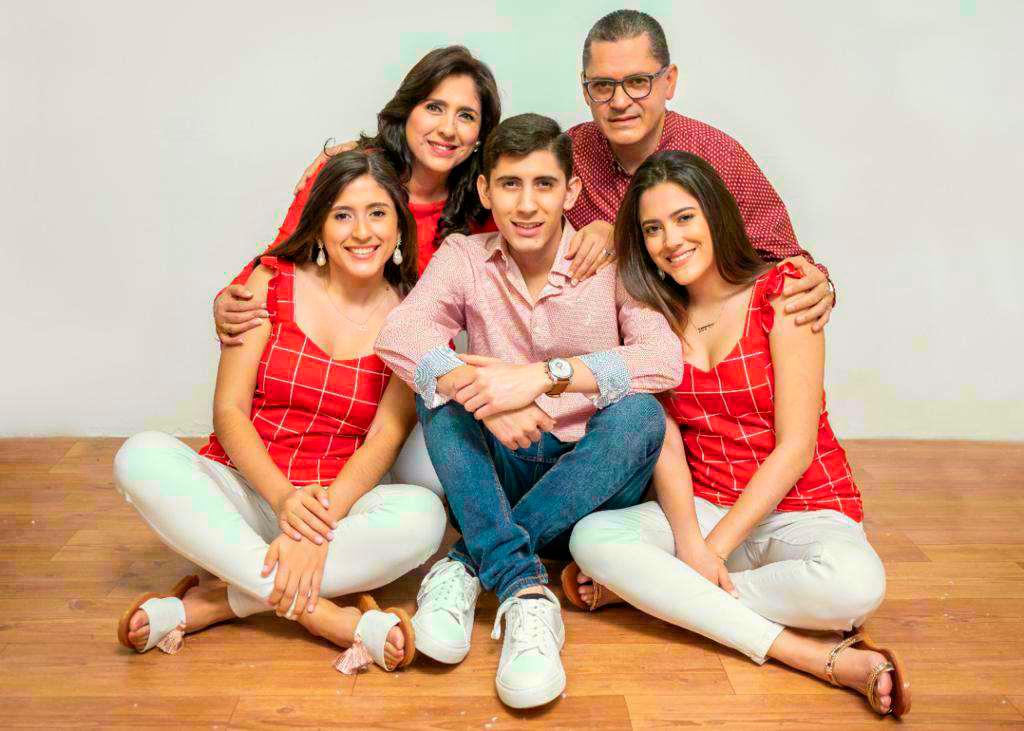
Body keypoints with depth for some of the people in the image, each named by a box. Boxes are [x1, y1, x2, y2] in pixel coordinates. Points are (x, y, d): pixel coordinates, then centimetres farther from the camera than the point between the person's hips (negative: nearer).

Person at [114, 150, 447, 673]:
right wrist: (282, 497, -23)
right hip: (243, 491, 1)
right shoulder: (274, 281, 1)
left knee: (423, 516, -30)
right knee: (141, 457, -26)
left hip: (339, 502, -1)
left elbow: (385, 438, -10)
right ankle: (324, 614, -32)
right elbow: (228, 410, -5)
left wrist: (321, 523, -27)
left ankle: (207, 606, -23)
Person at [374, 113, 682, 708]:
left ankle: (468, 565, -24)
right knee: (441, 388, -22)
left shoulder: (611, 261, -7)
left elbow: (665, 360, -24)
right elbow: (398, 335, -20)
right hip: (502, 473, 1)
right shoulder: (465, 258, -2)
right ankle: (524, 591, -31)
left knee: (638, 414, -30)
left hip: (595, 480, -1)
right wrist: (484, 397, -38)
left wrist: (542, 375, -35)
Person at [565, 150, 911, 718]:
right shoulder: (655, 315, 5)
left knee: (854, 584, -35)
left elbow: (795, 447, -13)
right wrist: (690, 544, -21)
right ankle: (815, 656, -26)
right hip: (702, 510, 3)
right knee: (592, 536, -25)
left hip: (801, 509, -3)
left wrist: (714, 549, -17)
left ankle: (656, 591, -15)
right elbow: (665, 442, -4)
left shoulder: (781, 293, -8)